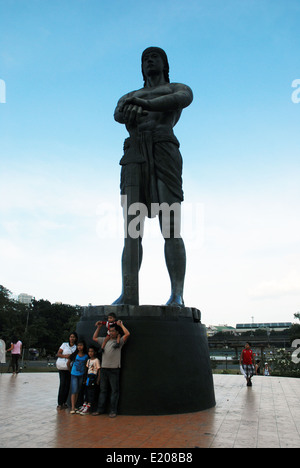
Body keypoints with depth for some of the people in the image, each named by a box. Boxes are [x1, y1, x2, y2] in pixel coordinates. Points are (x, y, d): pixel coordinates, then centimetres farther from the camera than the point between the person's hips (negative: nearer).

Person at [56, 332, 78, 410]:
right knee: (62, 384, -7)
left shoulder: (76, 347, 11)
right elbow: (58, 354, 4)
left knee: (67, 384, 0)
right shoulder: (64, 344, 8)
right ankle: (60, 403, -1)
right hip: (62, 366, -2)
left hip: (69, 367, 2)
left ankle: (64, 402, 9)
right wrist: (65, 356, -11)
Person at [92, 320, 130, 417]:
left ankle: (113, 411, 7)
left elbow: (127, 334, -13)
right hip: (104, 368, 5)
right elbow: (94, 338, 26)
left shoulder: (119, 341, 2)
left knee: (114, 390, 1)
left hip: (114, 369, -4)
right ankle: (100, 409, 19)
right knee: (103, 390, 11)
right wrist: (98, 327, 20)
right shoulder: (105, 340, 16)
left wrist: (121, 325, -5)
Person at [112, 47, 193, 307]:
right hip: (134, 158, 4)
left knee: (170, 227, -17)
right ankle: (129, 294, -17)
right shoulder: (128, 97, 34)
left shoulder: (179, 89, 25)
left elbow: (183, 99, -4)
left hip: (164, 152, -3)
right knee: (131, 229, -11)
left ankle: (177, 296, -20)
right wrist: (129, 110, -19)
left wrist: (146, 104, -20)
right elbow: (118, 114, 8)